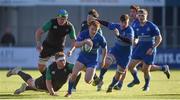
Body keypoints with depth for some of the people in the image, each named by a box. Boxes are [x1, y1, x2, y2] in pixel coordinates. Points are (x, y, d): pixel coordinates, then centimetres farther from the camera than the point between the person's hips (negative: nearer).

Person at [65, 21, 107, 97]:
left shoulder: (100, 38, -17)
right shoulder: (83, 34, -17)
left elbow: (104, 48, 1)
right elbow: (76, 45, -24)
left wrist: (103, 60, 7)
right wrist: (84, 42, -42)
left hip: (92, 59, -1)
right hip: (82, 56, 1)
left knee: (87, 80, -11)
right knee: (74, 74, -16)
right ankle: (69, 92, 2)